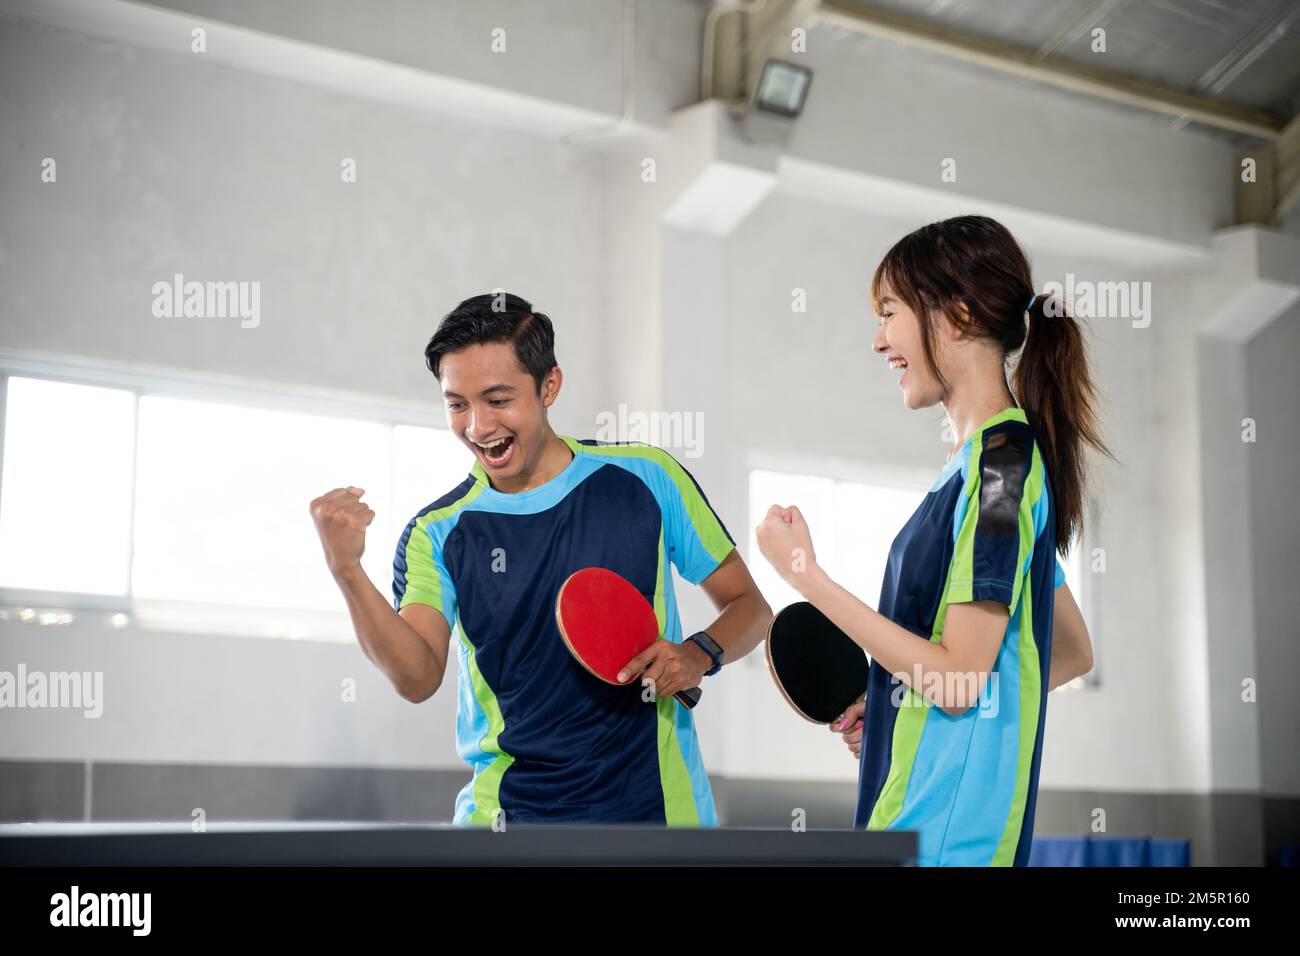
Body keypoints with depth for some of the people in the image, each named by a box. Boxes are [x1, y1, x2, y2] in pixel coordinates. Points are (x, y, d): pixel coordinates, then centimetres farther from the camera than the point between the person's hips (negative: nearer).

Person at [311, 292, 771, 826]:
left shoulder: (645, 476, -1)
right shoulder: (438, 534, -1)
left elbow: (748, 605, 7)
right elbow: (418, 679, -16)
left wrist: (699, 653, -14)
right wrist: (347, 572, -29)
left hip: (657, 804, 0)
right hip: (509, 812, 1)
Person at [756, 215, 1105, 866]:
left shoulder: (1000, 459, -15)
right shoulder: (1007, 454, 14)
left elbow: (959, 679, -19)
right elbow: (1072, 653, 20)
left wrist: (806, 574, -14)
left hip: (945, 835, -9)